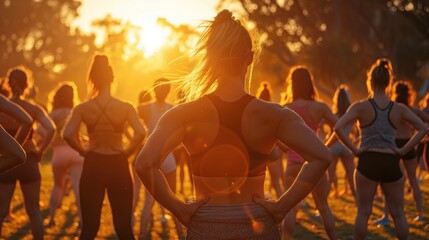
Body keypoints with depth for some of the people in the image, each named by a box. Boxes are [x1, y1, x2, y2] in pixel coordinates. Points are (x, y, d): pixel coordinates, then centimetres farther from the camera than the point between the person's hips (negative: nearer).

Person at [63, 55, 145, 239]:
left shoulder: (83, 109, -4)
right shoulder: (125, 107, -5)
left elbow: (68, 134, -16)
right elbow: (140, 133, -18)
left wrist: (82, 150, 0)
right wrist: (127, 152, -3)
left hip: (93, 166, 1)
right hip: (118, 166, -1)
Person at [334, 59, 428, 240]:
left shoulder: (361, 106, -5)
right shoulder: (399, 109, 2)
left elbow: (338, 128, -16)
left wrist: (353, 149, -7)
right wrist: (404, 150, 0)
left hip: (368, 162, -2)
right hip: (391, 163, 2)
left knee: (363, 212, 6)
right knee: (398, 213, 11)